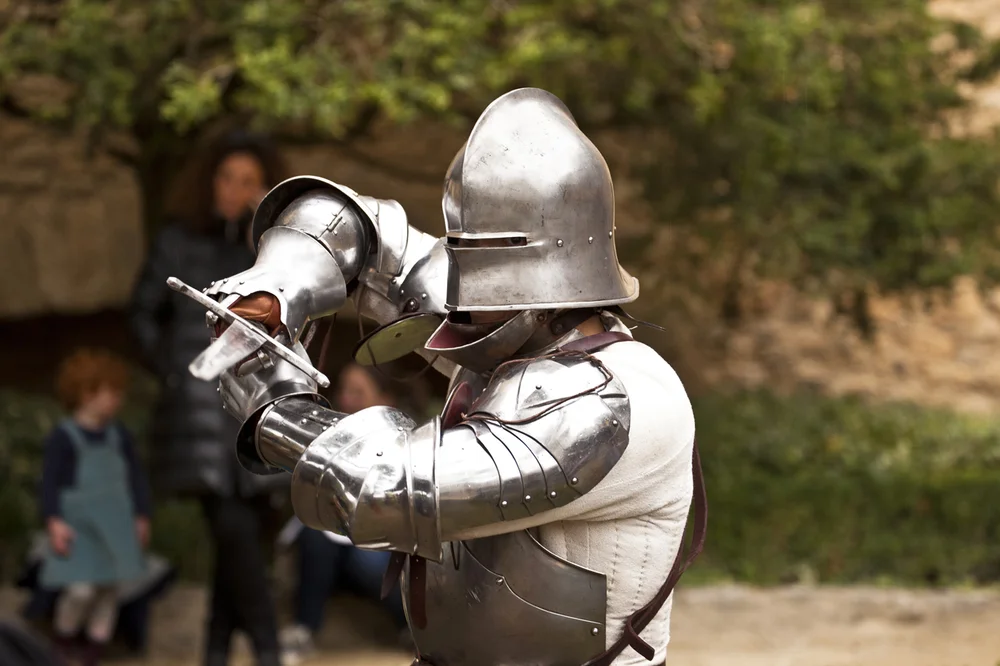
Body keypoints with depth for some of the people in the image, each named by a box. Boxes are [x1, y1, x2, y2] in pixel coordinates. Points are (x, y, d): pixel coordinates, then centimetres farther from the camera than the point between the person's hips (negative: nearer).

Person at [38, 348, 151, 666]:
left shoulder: (118, 436, 5)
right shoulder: (63, 438, -11)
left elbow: (135, 478, 14)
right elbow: (50, 482, -12)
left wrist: (142, 517, 14)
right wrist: (54, 521, -20)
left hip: (115, 526, 5)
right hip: (79, 527, -5)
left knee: (109, 590, 5)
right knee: (82, 589, -13)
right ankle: (63, 638, 15)